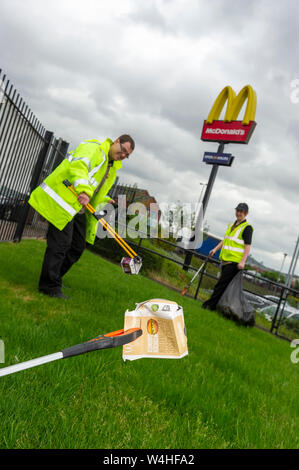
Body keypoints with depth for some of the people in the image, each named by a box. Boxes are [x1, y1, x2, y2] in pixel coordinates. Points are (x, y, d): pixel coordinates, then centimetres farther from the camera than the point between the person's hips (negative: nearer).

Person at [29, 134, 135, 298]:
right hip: (63, 201, -9)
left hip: (79, 208, 9)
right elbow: (78, 165, -28)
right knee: (61, 243, -11)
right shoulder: (93, 148, -7)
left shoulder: (113, 168, 22)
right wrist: (84, 191, -41)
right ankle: (50, 286, -1)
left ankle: (52, 279, 22)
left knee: (78, 247, 8)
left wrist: (105, 200, 7)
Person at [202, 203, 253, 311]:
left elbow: (247, 246, -12)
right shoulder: (231, 225, 19)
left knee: (222, 284, -9)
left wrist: (242, 262, -19)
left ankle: (210, 304, -6)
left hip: (234, 262, -8)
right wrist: (216, 249, 15)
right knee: (223, 283, 11)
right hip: (225, 260, 8)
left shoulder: (247, 227, -6)